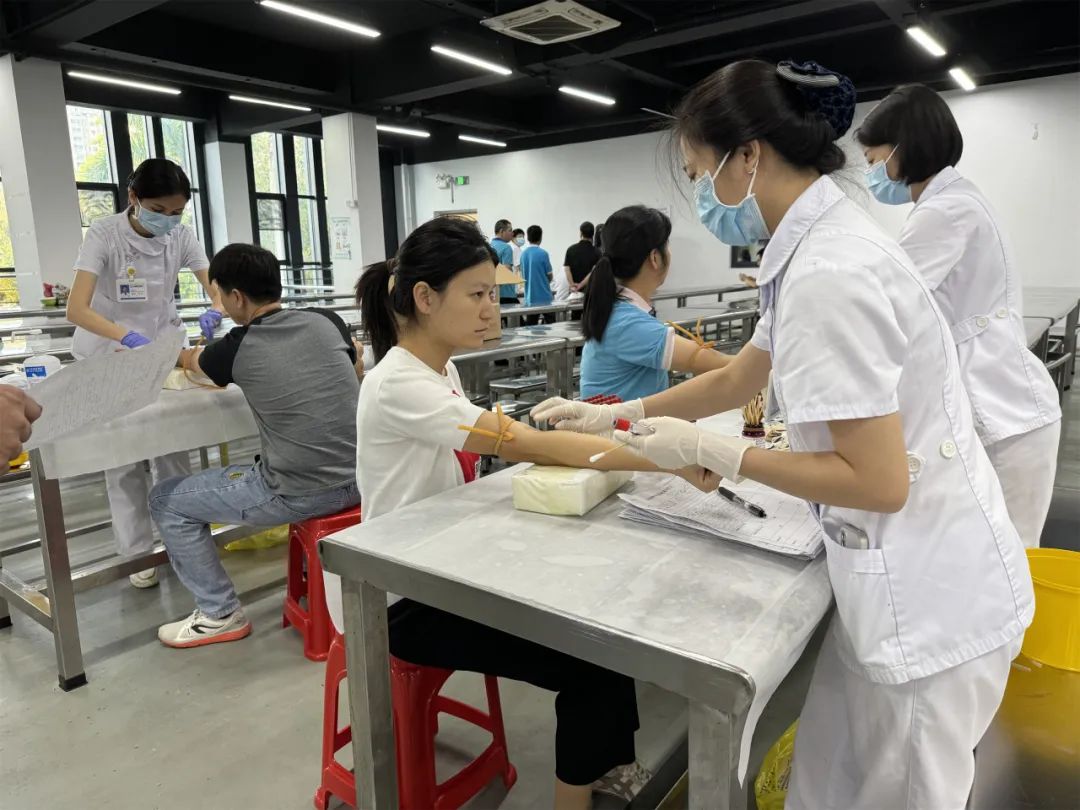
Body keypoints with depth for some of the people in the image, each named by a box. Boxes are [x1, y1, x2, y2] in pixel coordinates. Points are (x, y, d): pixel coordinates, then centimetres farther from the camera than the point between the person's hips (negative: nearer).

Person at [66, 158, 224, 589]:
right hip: (110, 355, -3)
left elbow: (218, 291, -9)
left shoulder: (182, 236, -7)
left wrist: (214, 312, -33)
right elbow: (77, 309, -27)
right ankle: (138, 553, 12)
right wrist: (126, 336, -44)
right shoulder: (104, 234, -19)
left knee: (174, 448, 0)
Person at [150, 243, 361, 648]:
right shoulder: (327, 321, 0)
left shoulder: (236, 349, -6)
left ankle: (220, 614, 22)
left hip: (299, 494, -5)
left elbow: (192, 362, 19)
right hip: (358, 479, 6)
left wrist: (189, 351, 43)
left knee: (166, 501, 13)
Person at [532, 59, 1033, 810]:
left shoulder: (828, 273, -26)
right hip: (906, 578, 9)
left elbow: (879, 482, -25)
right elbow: (738, 379, 16)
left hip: (928, 595, -9)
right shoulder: (825, 245, 6)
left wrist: (713, 451, -16)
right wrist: (610, 413, 19)